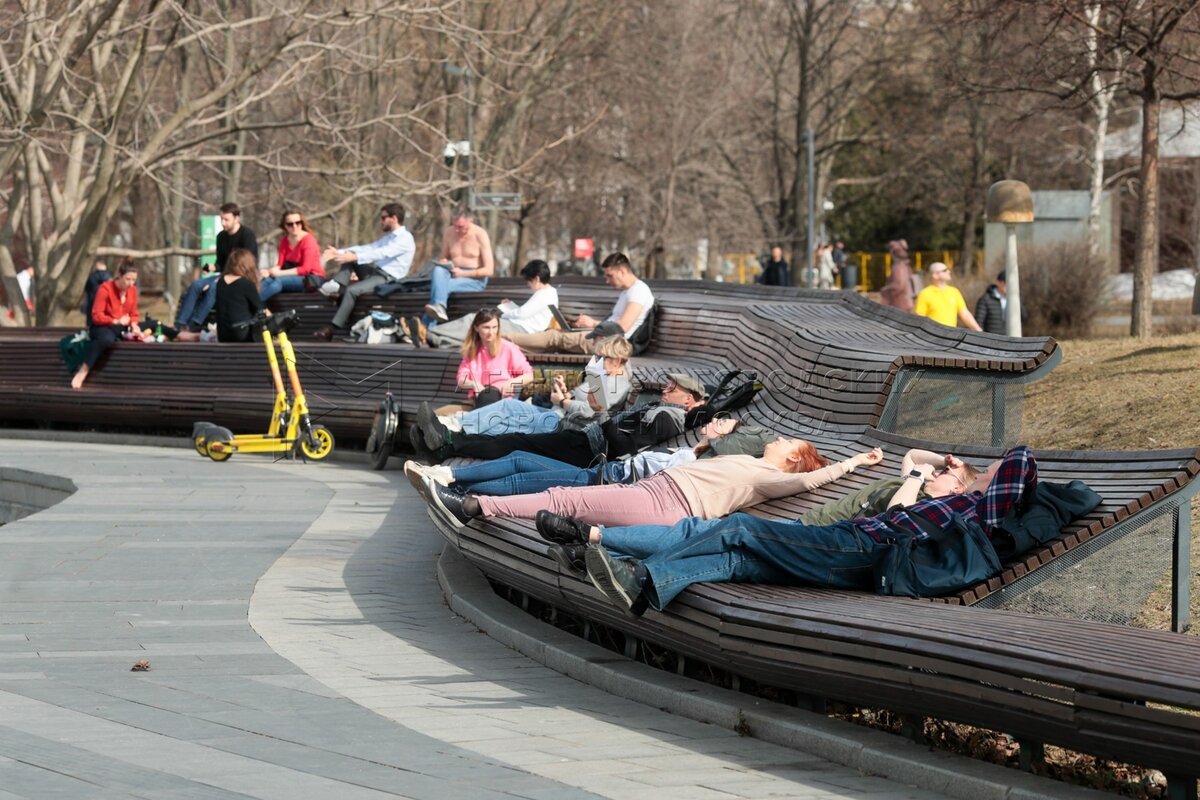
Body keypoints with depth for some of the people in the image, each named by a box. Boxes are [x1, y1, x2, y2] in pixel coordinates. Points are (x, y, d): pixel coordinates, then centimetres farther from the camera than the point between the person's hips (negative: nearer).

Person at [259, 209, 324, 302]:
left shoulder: (308, 239, -10)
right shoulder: (285, 240, 9)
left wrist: (280, 273, -24)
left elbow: (306, 269, -18)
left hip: (314, 279, -6)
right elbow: (280, 264, 1)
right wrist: (269, 271, -23)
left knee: (278, 281, -33)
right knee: (266, 280, -24)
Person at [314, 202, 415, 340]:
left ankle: (333, 327, -31)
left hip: (388, 279, -9)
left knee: (352, 290, -30)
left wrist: (355, 257, -32)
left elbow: (382, 253, -23)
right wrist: (338, 252, 2)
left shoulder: (405, 239, -9)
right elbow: (366, 248, 13)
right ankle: (338, 284, -23)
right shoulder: (388, 237, 21)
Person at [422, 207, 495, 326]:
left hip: (475, 279, -4)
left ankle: (426, 326, -43)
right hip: (452, 274, 4)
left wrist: (463, 273, -19)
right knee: (438, 270, -33)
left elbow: (489, 270, -9)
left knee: (440, 286, -32)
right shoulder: (449, 233, 8)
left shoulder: (480, 235, -7)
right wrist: (443, 262, -5)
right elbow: (443, 257, 23)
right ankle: (439, 307, -54)